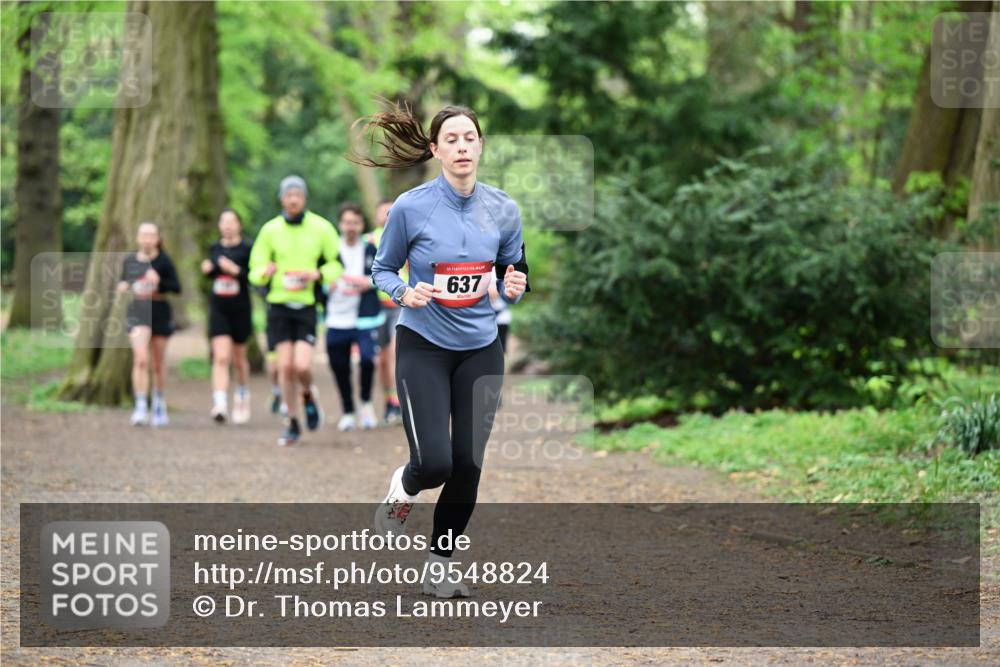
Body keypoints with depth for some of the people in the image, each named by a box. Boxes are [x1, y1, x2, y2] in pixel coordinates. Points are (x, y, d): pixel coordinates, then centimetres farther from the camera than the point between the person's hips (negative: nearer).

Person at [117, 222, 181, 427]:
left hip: (160, 312, -1)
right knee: (141, 359, -17)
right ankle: (140, 407, -17)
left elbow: (177, 288, -7)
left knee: (158, 363, 11)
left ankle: (159, 405, 30)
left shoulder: (163, 261, -5)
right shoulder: (129, 260, 4)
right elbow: (123, 282, 17)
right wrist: (122, 287, -6)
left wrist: (159, 282, -24)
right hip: (137, 312, 1)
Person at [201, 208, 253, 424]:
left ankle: (242, 396, 39)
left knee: (238, 358, 13)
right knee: (221, 357, -12)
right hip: (218, 309, 2)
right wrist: (207, 269, 0)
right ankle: (219, 405, -21)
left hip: (240, 309, -2)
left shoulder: (246, 249, -4)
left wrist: (236, 270, -22)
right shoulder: (214, 249, 7)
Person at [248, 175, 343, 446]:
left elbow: (337, 264, 7)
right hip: (279, 304, 2)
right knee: (285, 366, -2)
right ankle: (292, 424, 12)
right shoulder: (270, 230, 3)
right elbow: (255, 269, 7)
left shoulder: (321, 228, 0)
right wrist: (265, 272, -17)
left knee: (302, 366, -15)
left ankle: (308, 395, 20)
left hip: (307, 305, -2)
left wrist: (318, 274, -13)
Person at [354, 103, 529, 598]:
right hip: (423, 346, -3)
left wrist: (514, 286, -13)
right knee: (435, 462, -14)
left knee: (468, 465, 0)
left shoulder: (503, 210, -3)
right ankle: (403, 487, 25)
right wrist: (404, 293, -19)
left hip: (480, 348, 3)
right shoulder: (410, 208, -12)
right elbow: (382, 268, 1)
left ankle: (439, 566, 19)